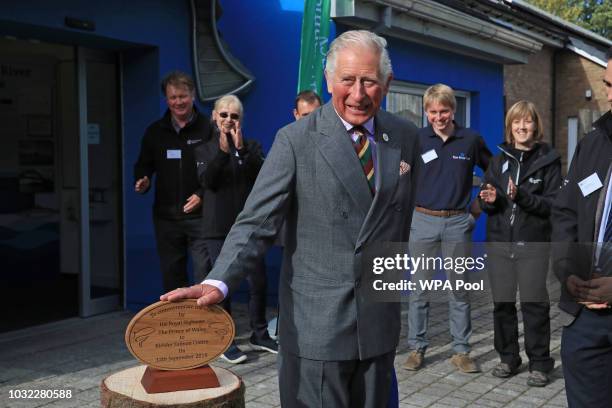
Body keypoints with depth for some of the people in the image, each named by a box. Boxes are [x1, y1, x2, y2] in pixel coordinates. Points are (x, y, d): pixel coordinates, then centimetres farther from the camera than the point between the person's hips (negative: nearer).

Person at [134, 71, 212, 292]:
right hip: (166, 217, 5)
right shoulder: (155, 131, 10)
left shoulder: (207, 128, -3)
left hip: (199, 214, -4)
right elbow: (143, 165, 19)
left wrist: (202, 195, -16)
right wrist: (142, 182, -2)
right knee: (171, 278, 13)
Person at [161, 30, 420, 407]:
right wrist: (218, 282, -27)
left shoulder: (406, 137, 5)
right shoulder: (296, 140, -8)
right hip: (314, 323, -4)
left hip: (380, 319, 4)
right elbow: (257, 222, -13)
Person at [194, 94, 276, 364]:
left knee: (258, 281, 5)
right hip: (218, 227, -1)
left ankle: (259, 334, 22)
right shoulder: (204, 150, 6)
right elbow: (207, 181, -10)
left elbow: (260, 175, -9)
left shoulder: (252, 147, 8)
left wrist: (241, 148, -18)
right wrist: (222, 151, -20)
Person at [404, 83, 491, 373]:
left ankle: (461, 351, 16)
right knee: (419, 289, 5)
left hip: (457, 223, 0)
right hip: (423, 221, 0)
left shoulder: (471, 140, 2)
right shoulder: (416, 139, 0)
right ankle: (417, 348, 16)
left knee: (459, 290, 7)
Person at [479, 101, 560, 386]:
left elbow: (554, 203, -8)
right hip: (500, 241, 4)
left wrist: (521, 196, -22)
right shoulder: (499, 160, 10)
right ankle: (508, 358, 22)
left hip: (532, 243, -3)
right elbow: (486, 201, 13)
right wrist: (490, 200, -10)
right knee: (502, 302, 8)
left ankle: (539, 363, 12)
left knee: (534, 303, -1)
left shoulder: (548, 160, -1)